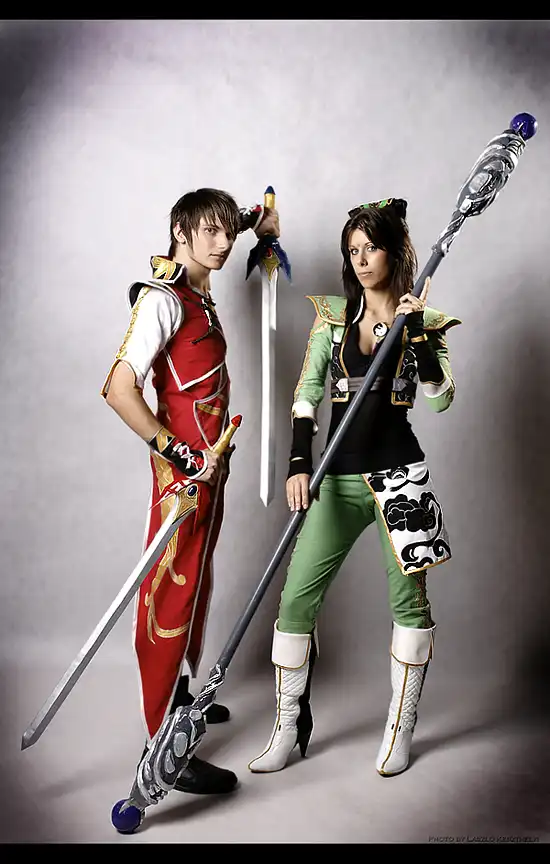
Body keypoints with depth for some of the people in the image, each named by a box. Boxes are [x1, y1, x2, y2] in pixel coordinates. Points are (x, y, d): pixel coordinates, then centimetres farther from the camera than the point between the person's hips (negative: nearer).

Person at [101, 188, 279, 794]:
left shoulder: (198, 293, 11)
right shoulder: (161, 300, -16)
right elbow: (118, 388, -26)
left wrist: (252, 219, 28)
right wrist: (179, 453, -22)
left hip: (207, 467, 9)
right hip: (184, 471, -9)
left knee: (194, 586, 20)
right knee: (171, 595, -4)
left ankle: (178, 694, 38)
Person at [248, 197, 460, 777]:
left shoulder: (424, 322, 5)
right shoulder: (333, 315, 10)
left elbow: (441, 398, -7)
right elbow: (306, 393, 4)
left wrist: (416, 330, -15)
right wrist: (298, 464, -6)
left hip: (397, 471, -1)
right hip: (338, 476, 2)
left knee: (408, 598, 6)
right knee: (296, 597, -1)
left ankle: (400, 727, 24)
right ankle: (288, 728, 16)